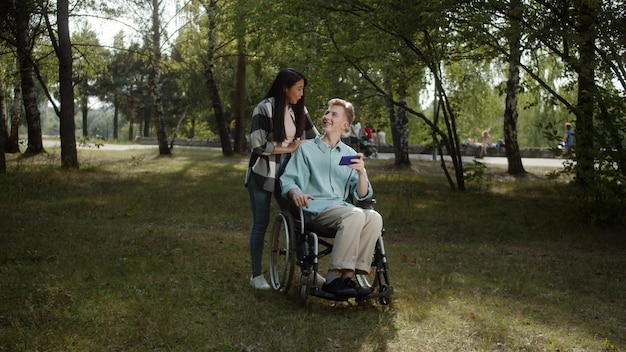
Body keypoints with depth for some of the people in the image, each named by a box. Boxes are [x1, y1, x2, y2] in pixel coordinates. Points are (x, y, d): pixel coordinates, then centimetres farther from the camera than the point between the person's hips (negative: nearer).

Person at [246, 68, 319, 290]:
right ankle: (256, 275, 13)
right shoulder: (264, 109, -13)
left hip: (287, 173, 5)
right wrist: (289, 148, -13)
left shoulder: (299, 110, 3)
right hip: (263, 174, -5)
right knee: (261, 223, 2)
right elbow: (258, 145, -18)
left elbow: (315, 138, 12)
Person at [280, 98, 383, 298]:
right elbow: (286, 180, 4)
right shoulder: (306, 150, 13)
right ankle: (334, 278, -33)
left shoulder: (350, 154, 20)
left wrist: (361, 172, -9)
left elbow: (363, 195, 11)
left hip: (344, 208, 4)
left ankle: (348, 276, -29)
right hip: (316, 208, -4)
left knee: (374, 218, -29)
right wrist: (295, 192, -20)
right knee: (355, 215, -34)